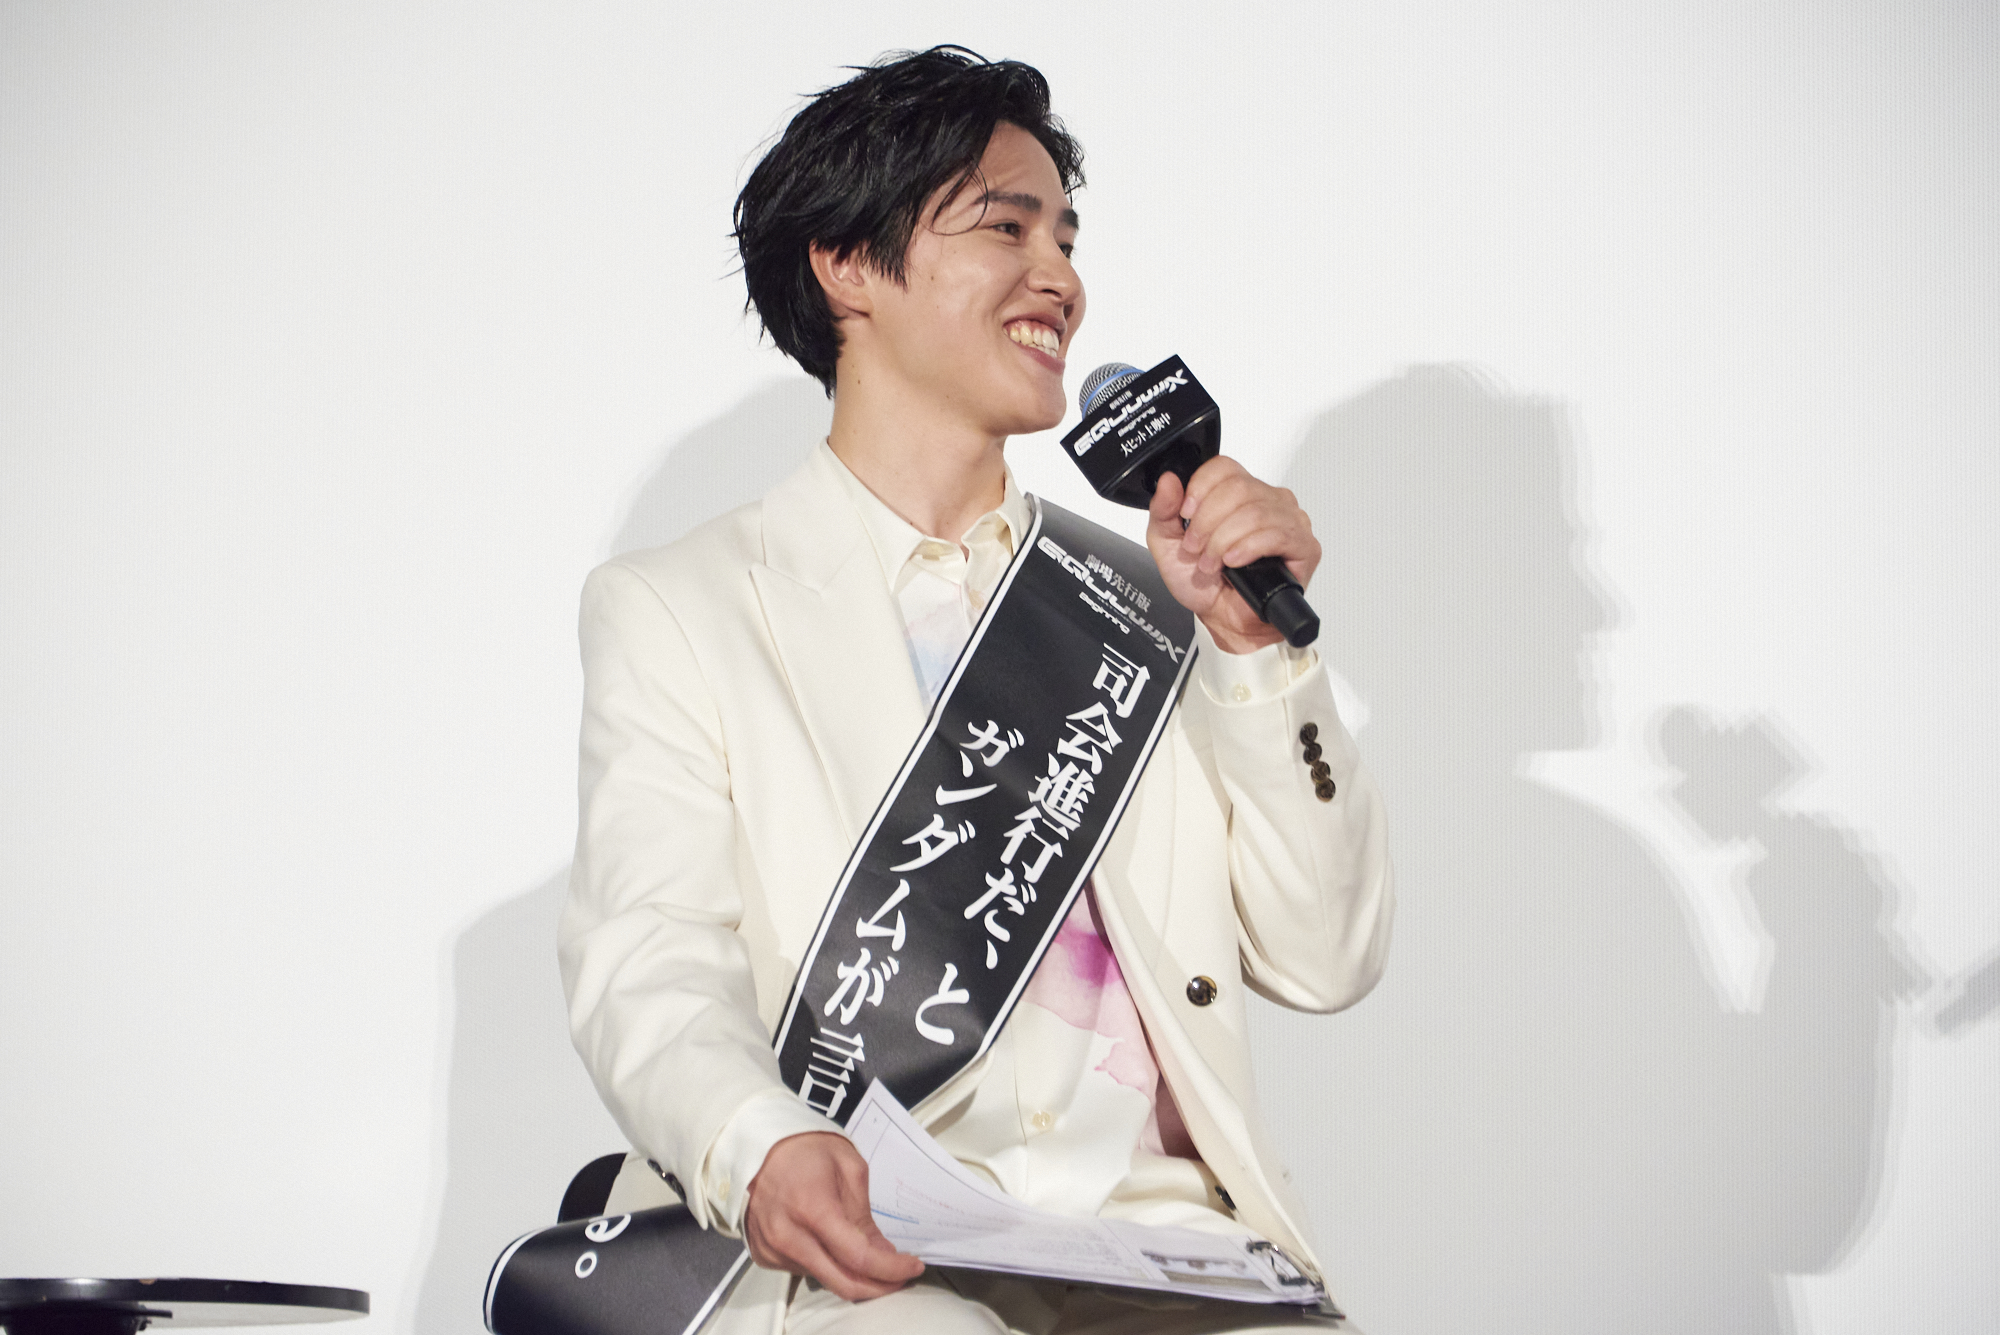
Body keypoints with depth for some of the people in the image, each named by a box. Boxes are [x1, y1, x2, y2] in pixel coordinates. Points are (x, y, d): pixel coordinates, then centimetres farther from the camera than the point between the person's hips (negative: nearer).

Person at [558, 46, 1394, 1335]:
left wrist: (1257, 647, 2)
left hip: (1160, 1228, 4)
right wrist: (757, 1147, -25)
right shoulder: (677, 610, 10)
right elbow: (652, 971, -3)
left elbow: (1324, 963, 14)